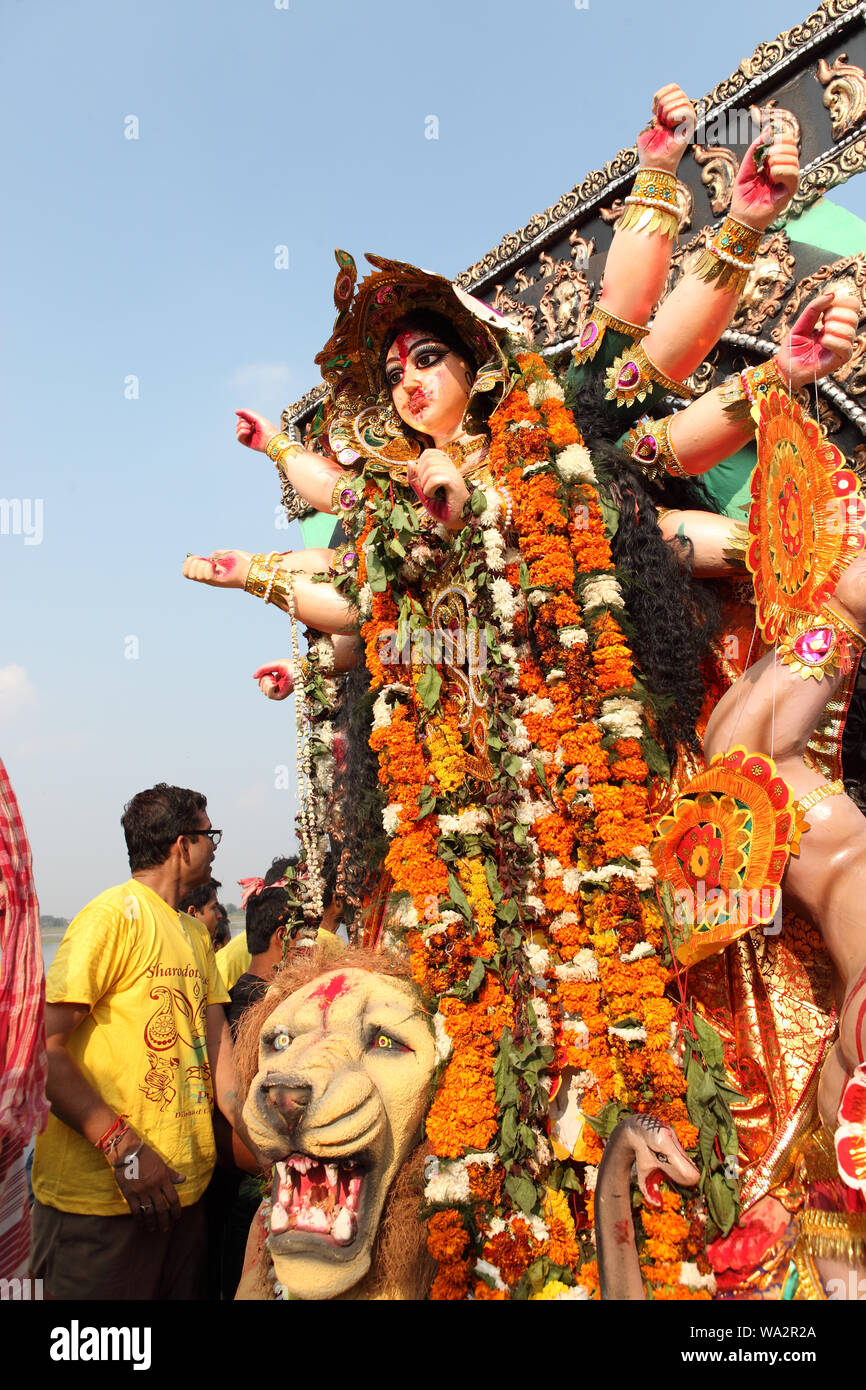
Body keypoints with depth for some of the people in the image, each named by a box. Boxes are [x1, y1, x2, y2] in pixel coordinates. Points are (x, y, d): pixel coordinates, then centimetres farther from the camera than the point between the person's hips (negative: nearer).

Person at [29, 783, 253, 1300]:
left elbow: (217, 1045, 10)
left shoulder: (196, 932, 13)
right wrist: (123, 1147, -23)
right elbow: (42, 1047, -18)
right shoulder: (115, 914, -12)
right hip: (101, 1198, -7)